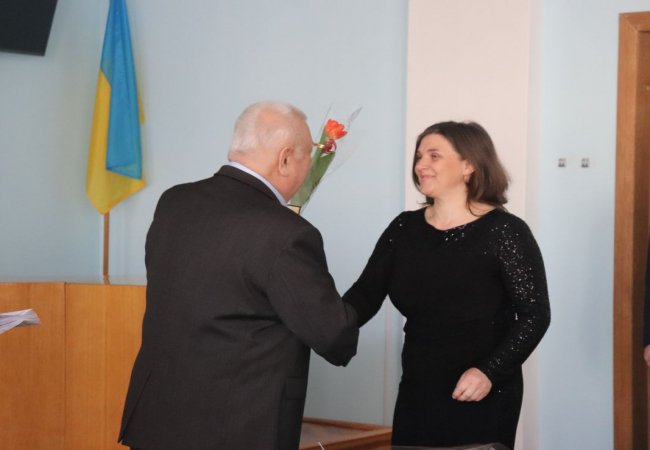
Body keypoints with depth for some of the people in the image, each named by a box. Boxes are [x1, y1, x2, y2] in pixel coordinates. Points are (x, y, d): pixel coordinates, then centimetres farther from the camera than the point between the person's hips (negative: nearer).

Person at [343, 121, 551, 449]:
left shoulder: (504, 232, -10)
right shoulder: (404, 229, 4)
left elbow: (534, 315, -11)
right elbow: (365, 295, -1)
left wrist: (490, 372, -22)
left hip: (483, 398, -4)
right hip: (416, 394, 5)